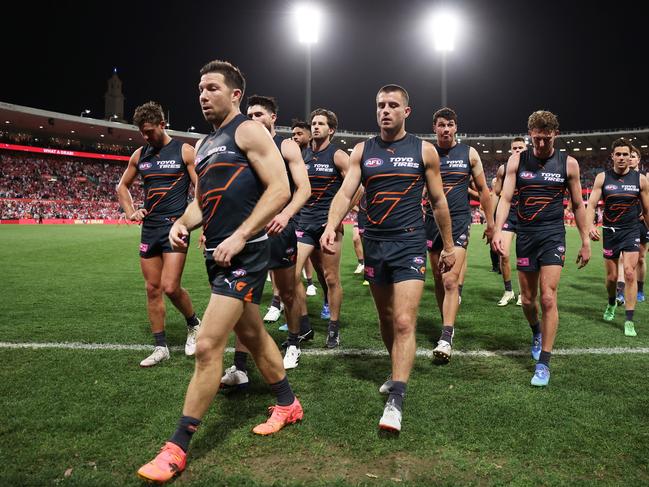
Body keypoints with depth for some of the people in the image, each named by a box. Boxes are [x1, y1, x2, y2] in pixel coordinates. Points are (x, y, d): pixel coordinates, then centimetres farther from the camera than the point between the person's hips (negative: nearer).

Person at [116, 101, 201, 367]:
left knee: (170, 287, -14)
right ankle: (161, 347, 18)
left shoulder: (184, 151, -4)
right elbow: (122, 186, 23)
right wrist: (131, 212, 8)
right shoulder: (140, 154, 11)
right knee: (152, 289, 7)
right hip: (149, 228, 6)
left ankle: (194, 324, 15)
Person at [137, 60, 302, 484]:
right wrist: (182, 224, 2)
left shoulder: (249, 131, -7)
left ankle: (178, 448, 2)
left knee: (208, 346, -10)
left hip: (244, 253, -10)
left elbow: (280, 189, -16)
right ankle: (289, 405, 37)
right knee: (251, 334, 18)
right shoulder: (204, 144, 19)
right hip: (217, 253, 10)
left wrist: (239, 237, -21)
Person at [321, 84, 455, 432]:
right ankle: (398, 373, 38)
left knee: (404, 322, -13)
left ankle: (395, 402, -9)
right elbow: (345, 193, -4)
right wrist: (331, 227, -23)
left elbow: (438, 201, 8)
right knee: (386, 318, 16)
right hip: (374, 243, 4)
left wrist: (448, 246, 10)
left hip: (409, 244, -3)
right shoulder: (362, 151, 6)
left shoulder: (424, 151, 2)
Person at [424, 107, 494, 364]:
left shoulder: (469, 153, 4)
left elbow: (483, 189, 11)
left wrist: (490, 222, 11)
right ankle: (447, 324, 26)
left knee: (450, 280, -14)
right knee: (438, 279, 10)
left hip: (459, 221, -3)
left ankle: (446, 338, -16)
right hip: (433, 220, 3)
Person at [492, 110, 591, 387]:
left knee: (548, 298, -11)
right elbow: (505, 198, -4)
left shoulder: (568, 163, 1)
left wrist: (585, 242, 8)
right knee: (527, 299, 10)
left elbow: (578, 204, 8)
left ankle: (543, 363, -2)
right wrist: (498, 230, -19)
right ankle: (537, 332, 43)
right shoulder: (517, 160, 2)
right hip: (525, 236, 2)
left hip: (553, 236, -2)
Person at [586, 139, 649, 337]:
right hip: (610, 232, 1)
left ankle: (629, 321, -5)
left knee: (630, 274, -11)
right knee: (611, 277, 9)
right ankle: (612, 303, 41)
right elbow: (591, 204, -9)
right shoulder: (602, 178, -3)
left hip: (631, 231, 0)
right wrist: (590, 225, -27)